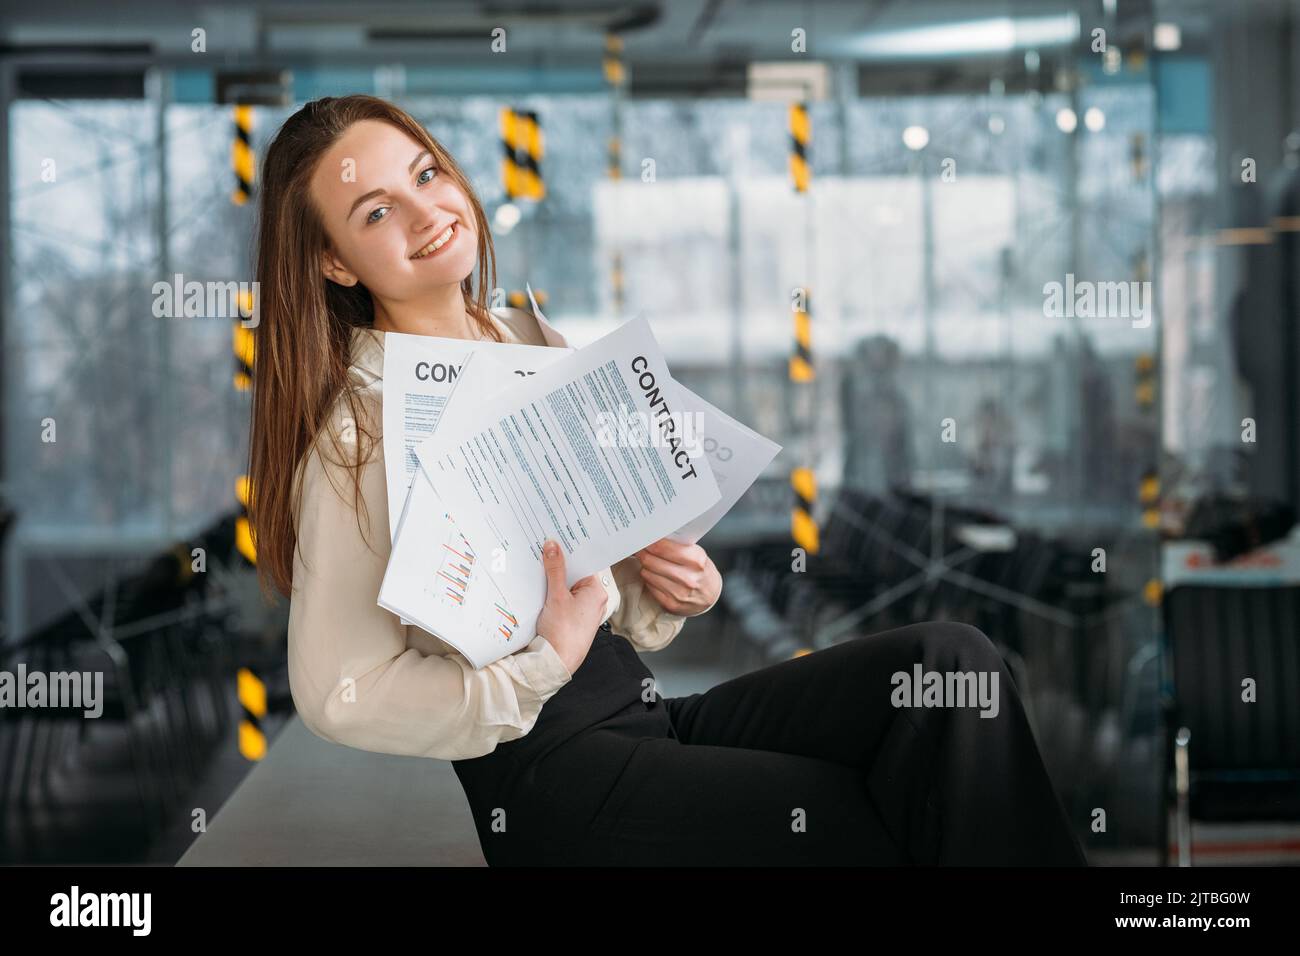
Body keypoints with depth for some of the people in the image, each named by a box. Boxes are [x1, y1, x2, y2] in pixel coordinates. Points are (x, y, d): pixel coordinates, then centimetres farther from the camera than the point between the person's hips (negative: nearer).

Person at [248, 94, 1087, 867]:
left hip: (649, 708, 7)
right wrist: (547, 663, -18)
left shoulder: (533, 340, 14)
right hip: (545, 774, -7)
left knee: (950, 663, -13)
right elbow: (341, 693, -13)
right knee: (885, 824, -21)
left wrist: (672, 585, 0)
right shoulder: (358, 430, -9)